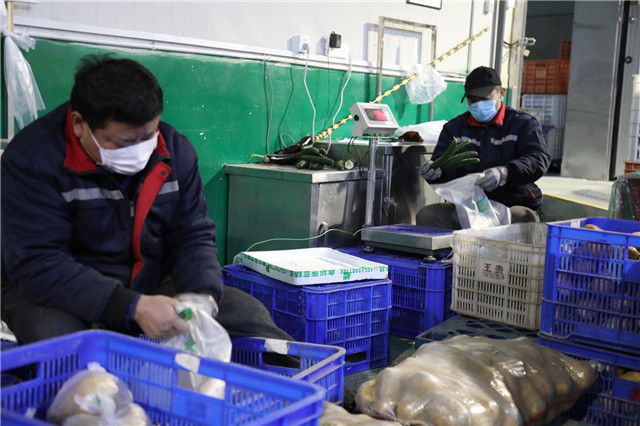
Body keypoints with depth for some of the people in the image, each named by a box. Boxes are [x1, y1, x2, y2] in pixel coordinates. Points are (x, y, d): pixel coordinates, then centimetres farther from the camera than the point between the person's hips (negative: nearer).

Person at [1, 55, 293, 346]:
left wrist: (202, 295, -21)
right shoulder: (30, 160, -20)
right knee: (51, 331, -37)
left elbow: (193, 236, 1)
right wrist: (134, 307, -34)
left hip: (152, 285, 4)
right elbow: (36, 265, -26)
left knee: (247, 311, -10)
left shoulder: (175, 150, -3)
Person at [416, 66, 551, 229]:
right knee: (426, 216, -24)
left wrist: (505, 173, -34)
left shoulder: (523, 124, 6)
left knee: (523, 219, -39)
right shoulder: (454, 128, 16)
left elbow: (539, 160, -12)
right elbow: (444, 165, 7)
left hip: (514, 206, -3)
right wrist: (435, 171, -21)